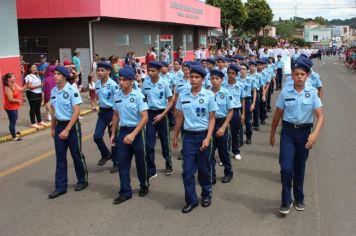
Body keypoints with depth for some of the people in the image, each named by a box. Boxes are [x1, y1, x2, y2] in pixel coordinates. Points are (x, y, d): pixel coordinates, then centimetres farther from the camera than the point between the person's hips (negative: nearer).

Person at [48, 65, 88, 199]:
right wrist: (52, 128, 15)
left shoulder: (72, 90, -14)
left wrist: (67, 130, -20)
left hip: (72, 125, -6)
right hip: (59, 126, 6)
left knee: (77, 155, 7)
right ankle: (60, 187, 15)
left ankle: (82, 181, 26)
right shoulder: (53, 91, 4)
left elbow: (76, 112, -17)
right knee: (60, 158, 8)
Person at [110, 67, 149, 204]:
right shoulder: (116, 96, 3)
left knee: (140, 161, 11)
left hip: (136, 131, -4)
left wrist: (133, 134, -25)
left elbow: (145, 118, -17)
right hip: (122, 131, 5)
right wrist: (113, 134, 13)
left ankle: (144, 185, 34)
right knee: (122, 163, 4)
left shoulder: (138, 96, -14)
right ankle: (125, 192, 14)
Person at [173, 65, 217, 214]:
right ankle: (191, 200, 12)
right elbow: (179, 117, 10)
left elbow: (212, 119, -4)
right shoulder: (183, 96, 1)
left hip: (203, 135, -2)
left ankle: (206, 194, 32)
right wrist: (175, 136, 13)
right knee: (187, 170, 1)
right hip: (188, 136, 2)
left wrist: (208, 138, -14)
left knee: (204, 168, 11)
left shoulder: (208, 96, -6)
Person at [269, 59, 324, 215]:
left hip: (304, 132, 1)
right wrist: (272, 134, 10)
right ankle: (286, 201, 9)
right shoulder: (285, 91, -5)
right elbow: (278, 114, 4)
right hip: (288, 131, 0)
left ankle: (299, 199, 33)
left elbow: (320, 116, -11)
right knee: (286, 167, -9)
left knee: (299, 168, 13)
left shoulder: (312, 92, -7)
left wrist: (315, 133, -27)